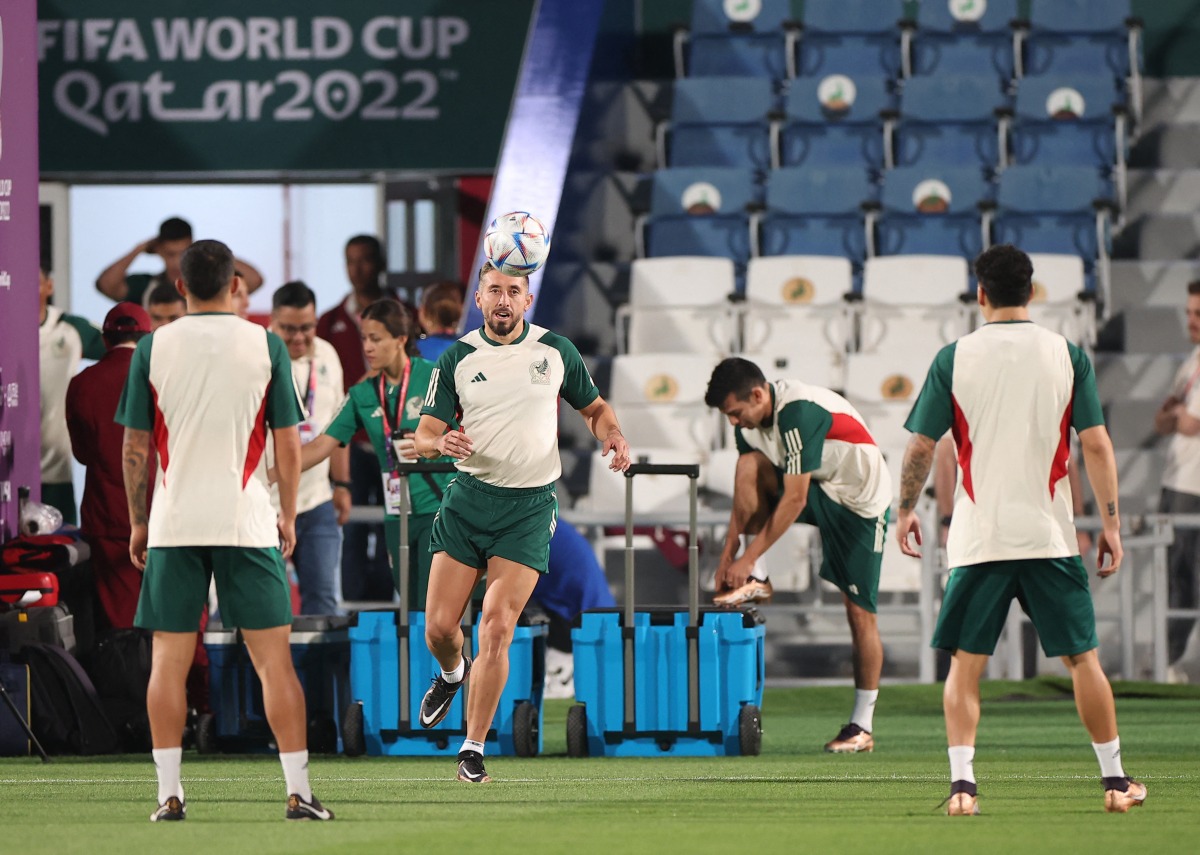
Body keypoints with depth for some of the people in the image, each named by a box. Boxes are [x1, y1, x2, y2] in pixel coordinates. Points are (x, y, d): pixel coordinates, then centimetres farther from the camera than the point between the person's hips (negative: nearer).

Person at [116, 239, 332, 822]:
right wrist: (288, 515, 13)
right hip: (248, 522, -1)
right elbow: (288, 443, 1)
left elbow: (135, 447, 3)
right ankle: (298, 791, -1)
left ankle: (169, 794, 2)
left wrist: (138, 523, 13)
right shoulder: (265, 345, 0)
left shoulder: (153, 348, 1)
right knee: (274, 659, 2)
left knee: (169, 659, 6)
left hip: (173, 525, 1)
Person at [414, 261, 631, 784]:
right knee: (439, 627, -2)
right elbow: (423, 435, 1)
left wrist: (614, 438, -4)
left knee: (497, 627, -13)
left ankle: (473, 749, -4)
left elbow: (594, 408, 18)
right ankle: (452, 674, 37)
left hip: (530, 507, -1)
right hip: (468, 499, 1)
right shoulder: (458, 358, 3)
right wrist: (440, 442, -23)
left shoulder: (555, 350, 4)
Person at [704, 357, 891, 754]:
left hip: (859, 499, -7)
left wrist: (748, 558, -26)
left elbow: (794, 500, -30)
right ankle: (757, 582, -14)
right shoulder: (749, 421, -5)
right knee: (748, 465, -20)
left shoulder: (797, 412, -31)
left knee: (859, 612, -7)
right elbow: (746, 494, 2)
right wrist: (728, 556, -5)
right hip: (816, 487, 7)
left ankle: (862, 725, 0)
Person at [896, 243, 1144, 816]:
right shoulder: (1067, 356, 0)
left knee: (965, 664, 6)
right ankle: (1115, 782, 14)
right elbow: (1096, 445, -2)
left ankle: (962, 784, -7)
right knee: (1082, 658, 10)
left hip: (978, 535, 0)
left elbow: (920, 447, 1)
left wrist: (906, 510, 15)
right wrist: (1110, 523, 4)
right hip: (1049, 533, 1)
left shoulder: (954, 358, -2)